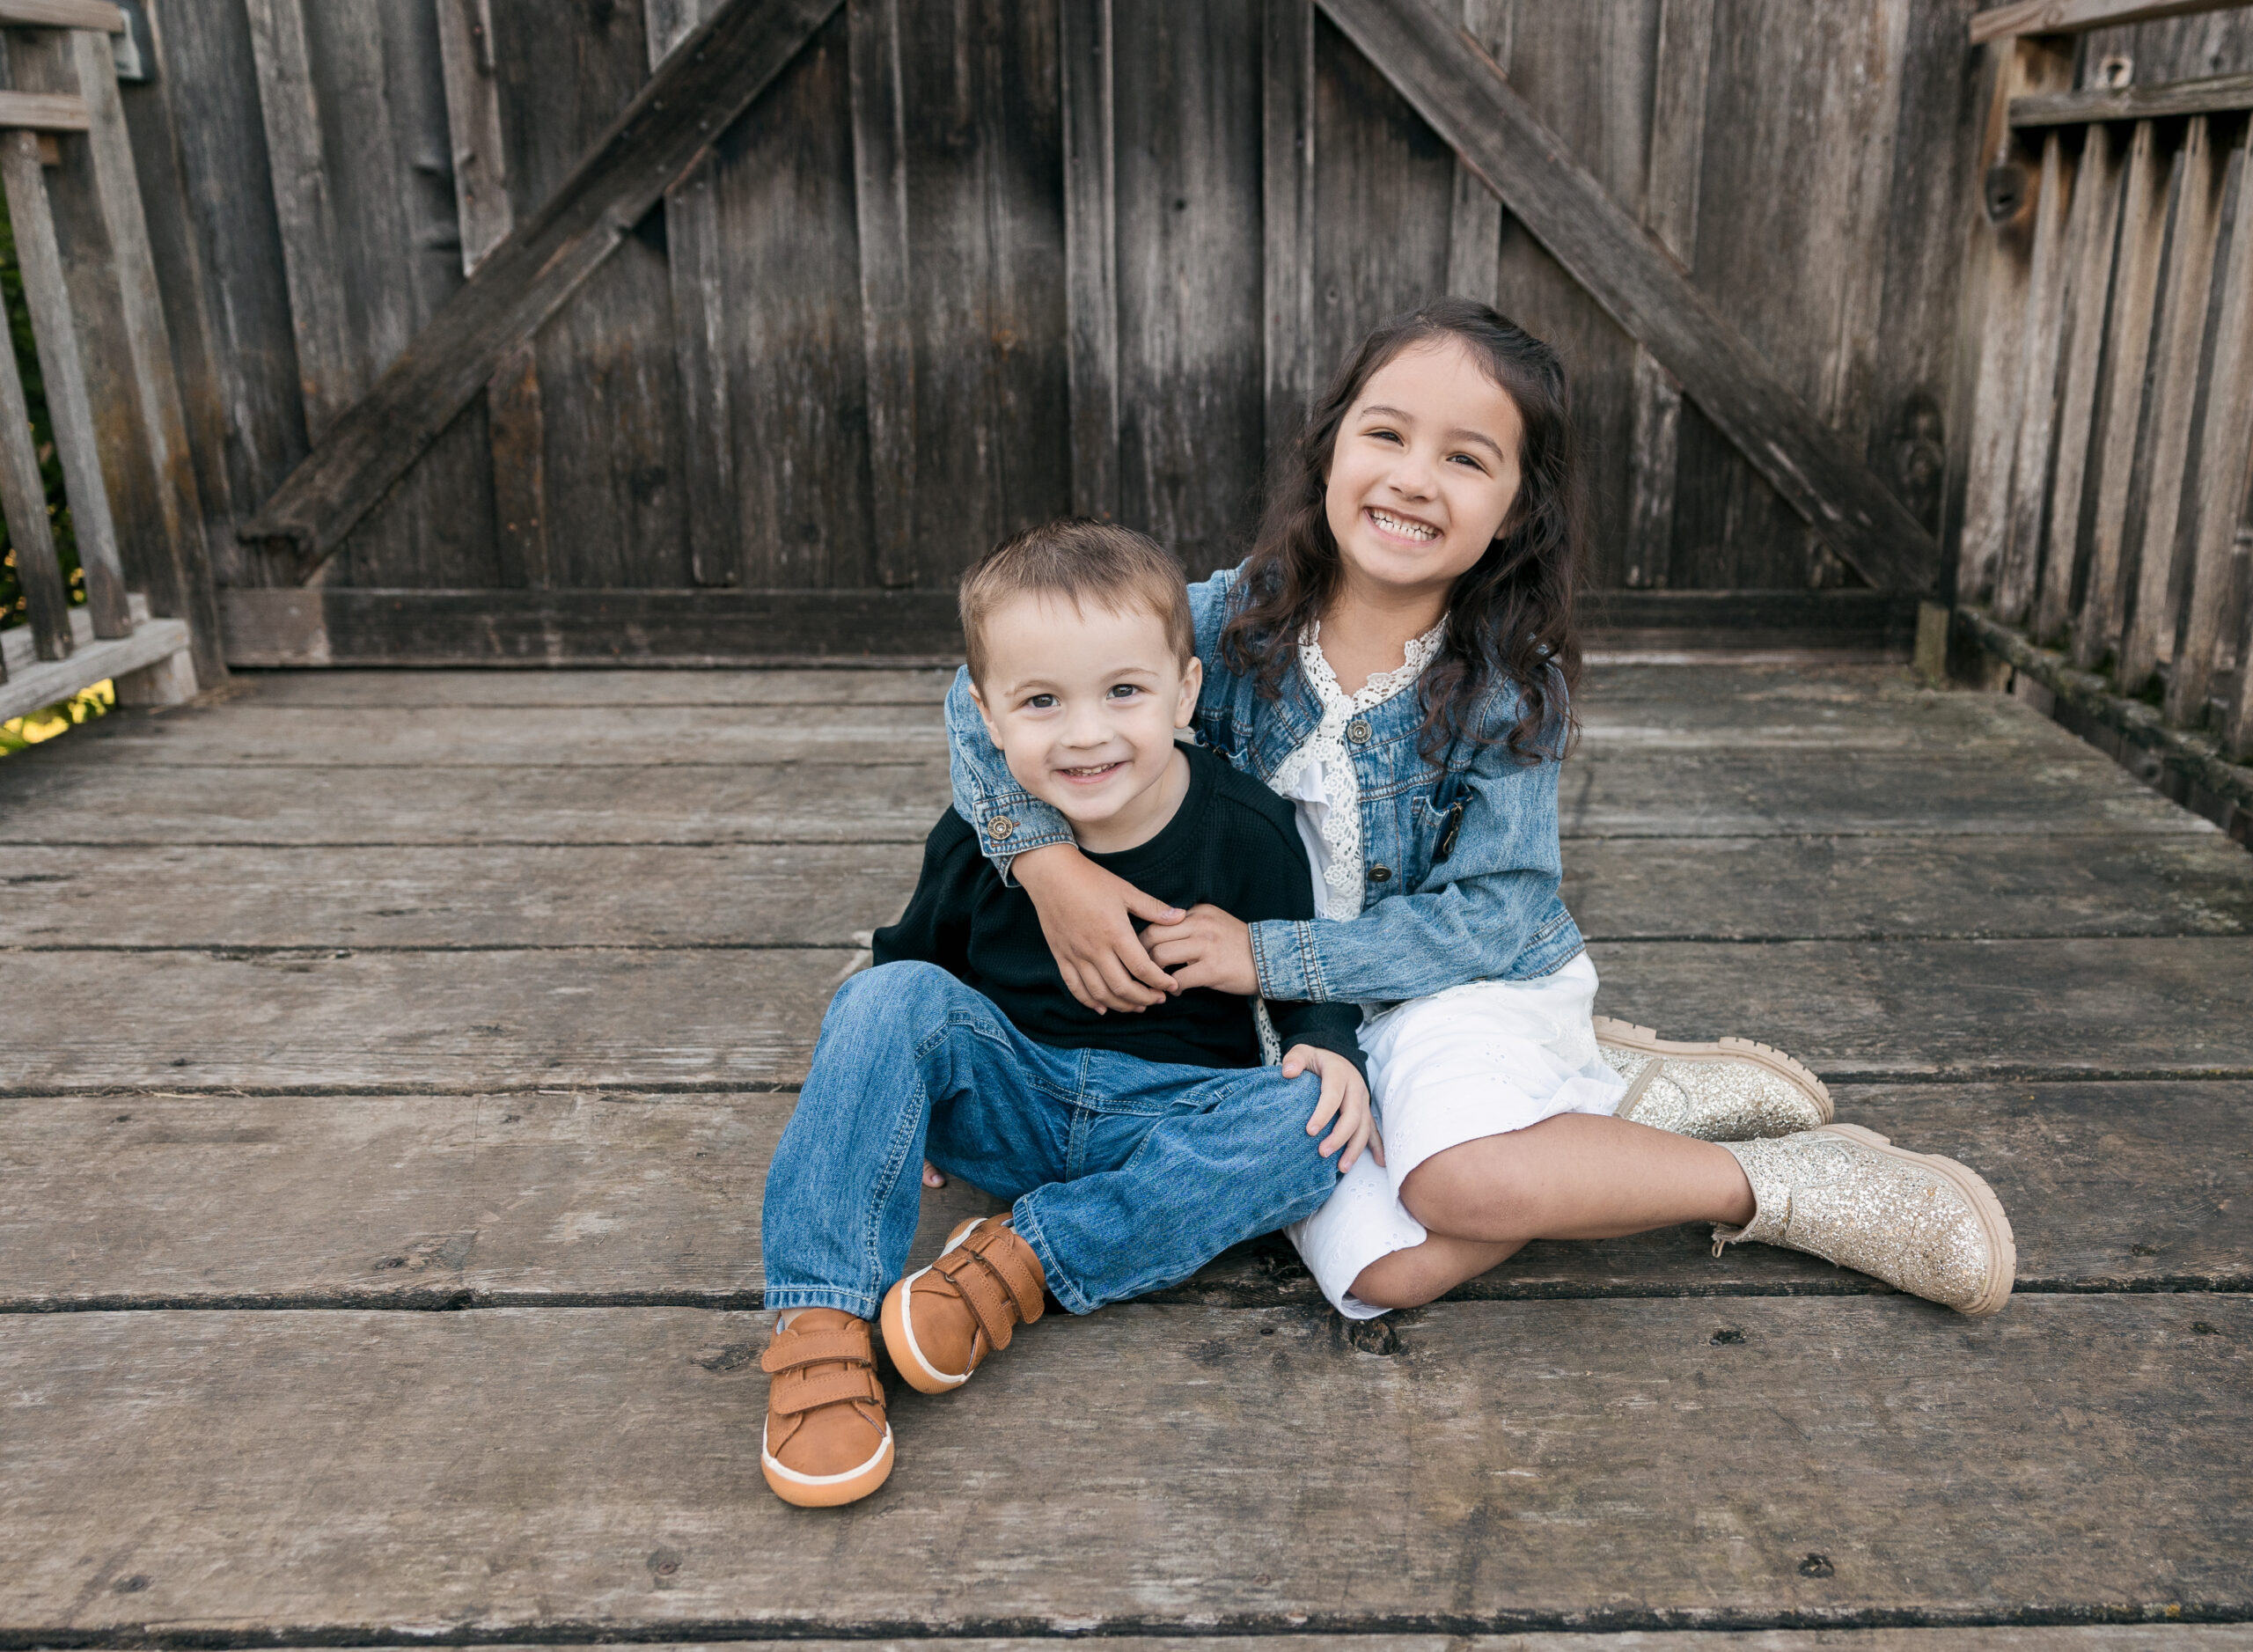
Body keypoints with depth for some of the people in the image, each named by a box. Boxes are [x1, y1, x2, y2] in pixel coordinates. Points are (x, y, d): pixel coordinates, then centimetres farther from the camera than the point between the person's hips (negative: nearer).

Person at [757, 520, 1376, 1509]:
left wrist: (1330, 1050, -19)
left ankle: (1026, 1259, -26)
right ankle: (819, 1320, -30)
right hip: (1011, 1106, 1)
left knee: (1314, 1127, -29)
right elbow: (913, 959, 10)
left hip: (1172, 1121, 0)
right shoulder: (980, 834, -7)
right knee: (892, 998, -26)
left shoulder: (1247, 832, -10)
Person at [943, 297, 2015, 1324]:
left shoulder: (1512, 686, -13)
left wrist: (1268, 955, -23)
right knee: (1382, 1269, -25)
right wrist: (1047, 865, -23)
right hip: (1299, 1022, 3)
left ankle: (1765, 1184, -11)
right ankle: (1594, 1099, -3)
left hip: (1473, 988, -2)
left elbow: (1483, 918, -15)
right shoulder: (1233, 622, -10)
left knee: (1464, 1176, -36)